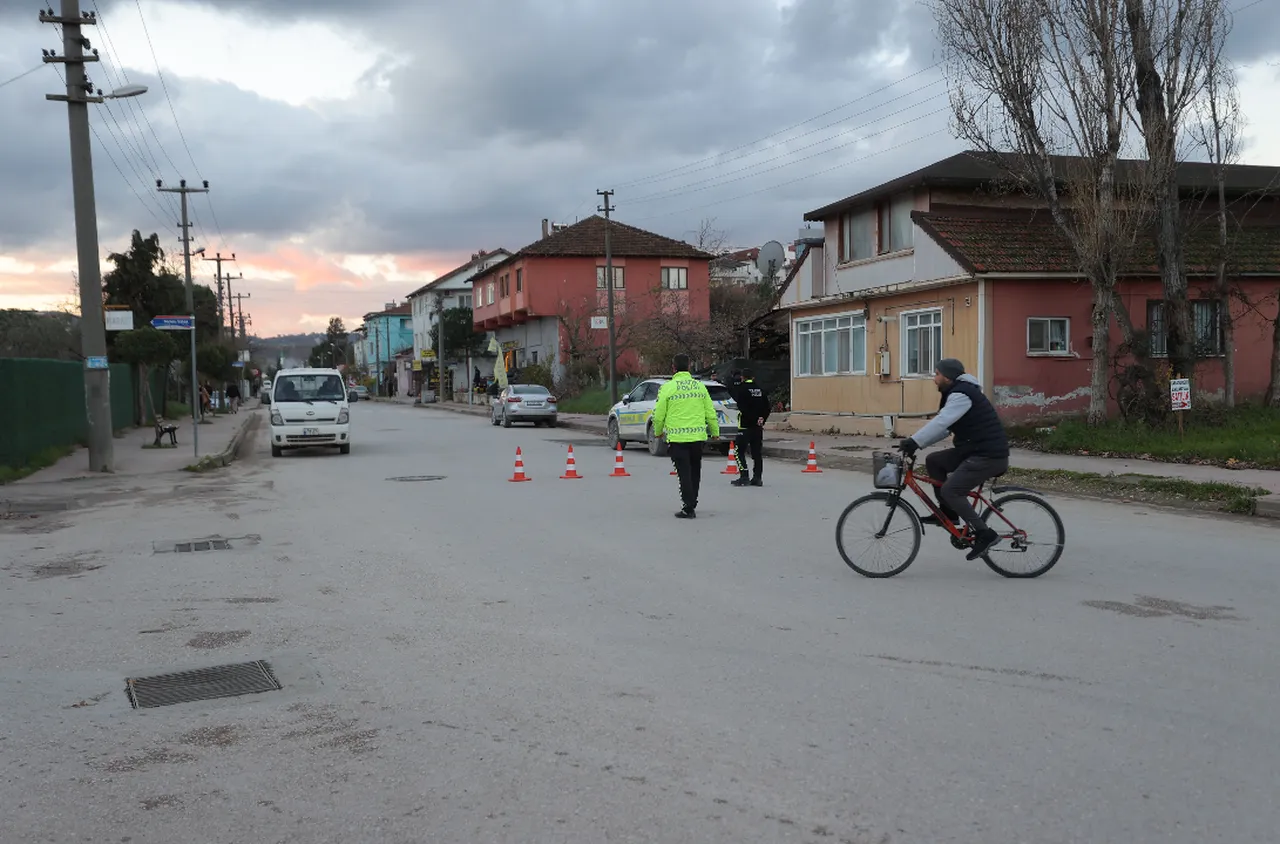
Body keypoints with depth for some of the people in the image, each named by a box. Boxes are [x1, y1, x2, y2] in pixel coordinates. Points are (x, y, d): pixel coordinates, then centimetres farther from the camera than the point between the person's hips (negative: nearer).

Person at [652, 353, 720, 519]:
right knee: (695, 472, 18)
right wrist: (715, 432, 21)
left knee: (684, 473, 1)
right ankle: (692, 503, 31)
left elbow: (659, 414, -5)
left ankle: (689, 508, -2)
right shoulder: (700, 386, 4)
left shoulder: (667, 387, -7)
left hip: (677, 438, -3)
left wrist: (658, 432, 14)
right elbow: (710, 413, 7)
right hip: (698, 436, 4)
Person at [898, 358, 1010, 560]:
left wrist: (913, 442, -30)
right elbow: (943, 428, 17)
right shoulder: (956, 393, 18)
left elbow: (941, 422, -27)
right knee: (933, 461, 9)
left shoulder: (961, 394, -15)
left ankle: (985, 535, -10)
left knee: (950, 491, -16)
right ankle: (947, 512, 15)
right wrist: (916, 443, 7)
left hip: (989, 455, -10)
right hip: (974, 450, 10)